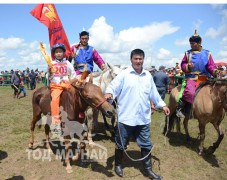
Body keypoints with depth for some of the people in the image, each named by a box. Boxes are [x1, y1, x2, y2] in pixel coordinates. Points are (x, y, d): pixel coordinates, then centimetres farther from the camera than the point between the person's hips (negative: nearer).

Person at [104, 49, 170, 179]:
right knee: (121, 144, 13)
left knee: (146, 145, 13)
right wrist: (109, 93, -33)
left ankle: (148, 169, 31)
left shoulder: (148, 75, 9)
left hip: (143, 118, 4)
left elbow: (154, 93, 17)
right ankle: (118, 165, 36)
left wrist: (162, 105, 16)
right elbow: (113, 86, -12)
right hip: (126, 117, -3)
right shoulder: (124, 74, -5)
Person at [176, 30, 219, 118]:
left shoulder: (207, 53, 8)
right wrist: (187, 66, -15)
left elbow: (210, 65, 5)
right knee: (190, 92, -29)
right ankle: (179, 107, -13)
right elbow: (183, 64, 7)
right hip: (192, 77, -3)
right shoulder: (188, 53, 7)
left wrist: (214, 71, -16)